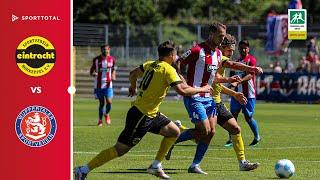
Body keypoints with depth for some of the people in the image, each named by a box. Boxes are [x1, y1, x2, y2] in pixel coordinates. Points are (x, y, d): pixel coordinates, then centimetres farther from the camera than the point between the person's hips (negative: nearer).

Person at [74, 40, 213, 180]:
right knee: (120, 150, -6)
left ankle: (155, 166, 18)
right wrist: (201, 89, -9)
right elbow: (182, 90, -23)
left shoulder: (150, 64, 8)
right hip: (142, 115, -10)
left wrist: (133, 86, 41)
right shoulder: (168, 69, -16)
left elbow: (133, 74, 22)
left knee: (174, 132, 15)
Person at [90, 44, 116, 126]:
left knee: (109, 101, -12)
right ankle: (100, 120, 18)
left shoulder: (112, 59, 2)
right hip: (98, 85, 0)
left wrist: (113, 77, -2)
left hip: (108, 84, 1)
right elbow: (91, 71, 4)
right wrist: (94, 74, -19)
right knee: (101, 103, 2)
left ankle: (106, 114, 18)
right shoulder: (96, 60, -2)